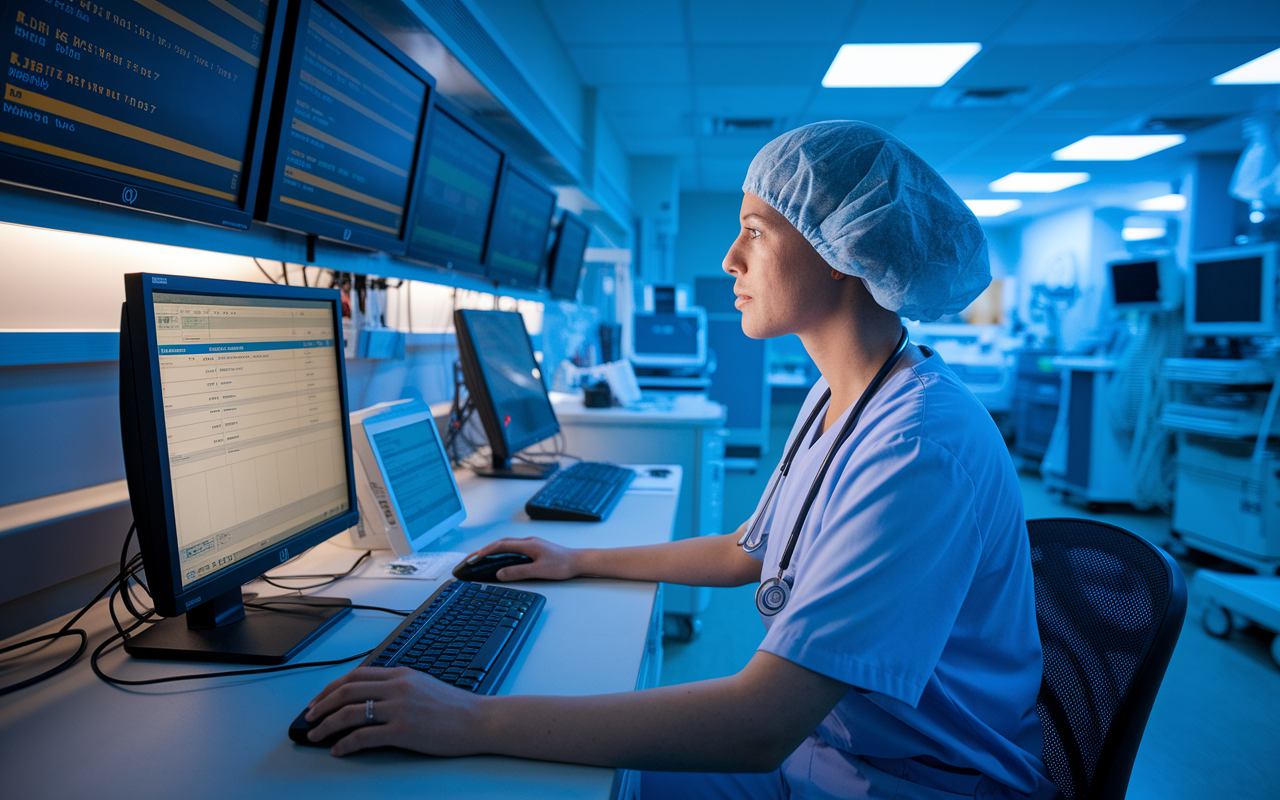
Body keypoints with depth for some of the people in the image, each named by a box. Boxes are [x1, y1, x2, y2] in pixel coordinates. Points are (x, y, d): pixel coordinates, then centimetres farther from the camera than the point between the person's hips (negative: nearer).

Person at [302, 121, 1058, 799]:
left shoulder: (922, 449, -29)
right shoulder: (837, 400, 3)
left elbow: (757, 727, -34)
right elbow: (746, 553, 16)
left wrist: (478, 722, -30)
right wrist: (581, 560, 18)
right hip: (812, 736, 8)